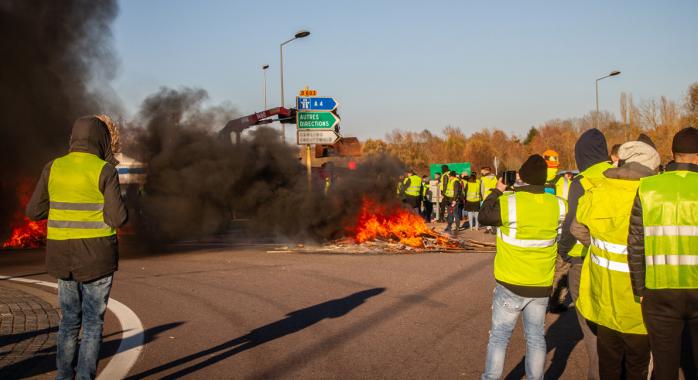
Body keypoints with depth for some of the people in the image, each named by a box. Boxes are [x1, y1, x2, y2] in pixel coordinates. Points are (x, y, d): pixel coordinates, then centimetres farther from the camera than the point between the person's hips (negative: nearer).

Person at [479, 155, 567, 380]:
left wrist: (497, 191, 11)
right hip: (541, 286, 3)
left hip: (511, 284, -3)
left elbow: (484, 217, -1)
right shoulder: (556, 205, -7)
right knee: (536, 337, 15)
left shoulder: (508, 203, -17)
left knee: (499, 336, 9)